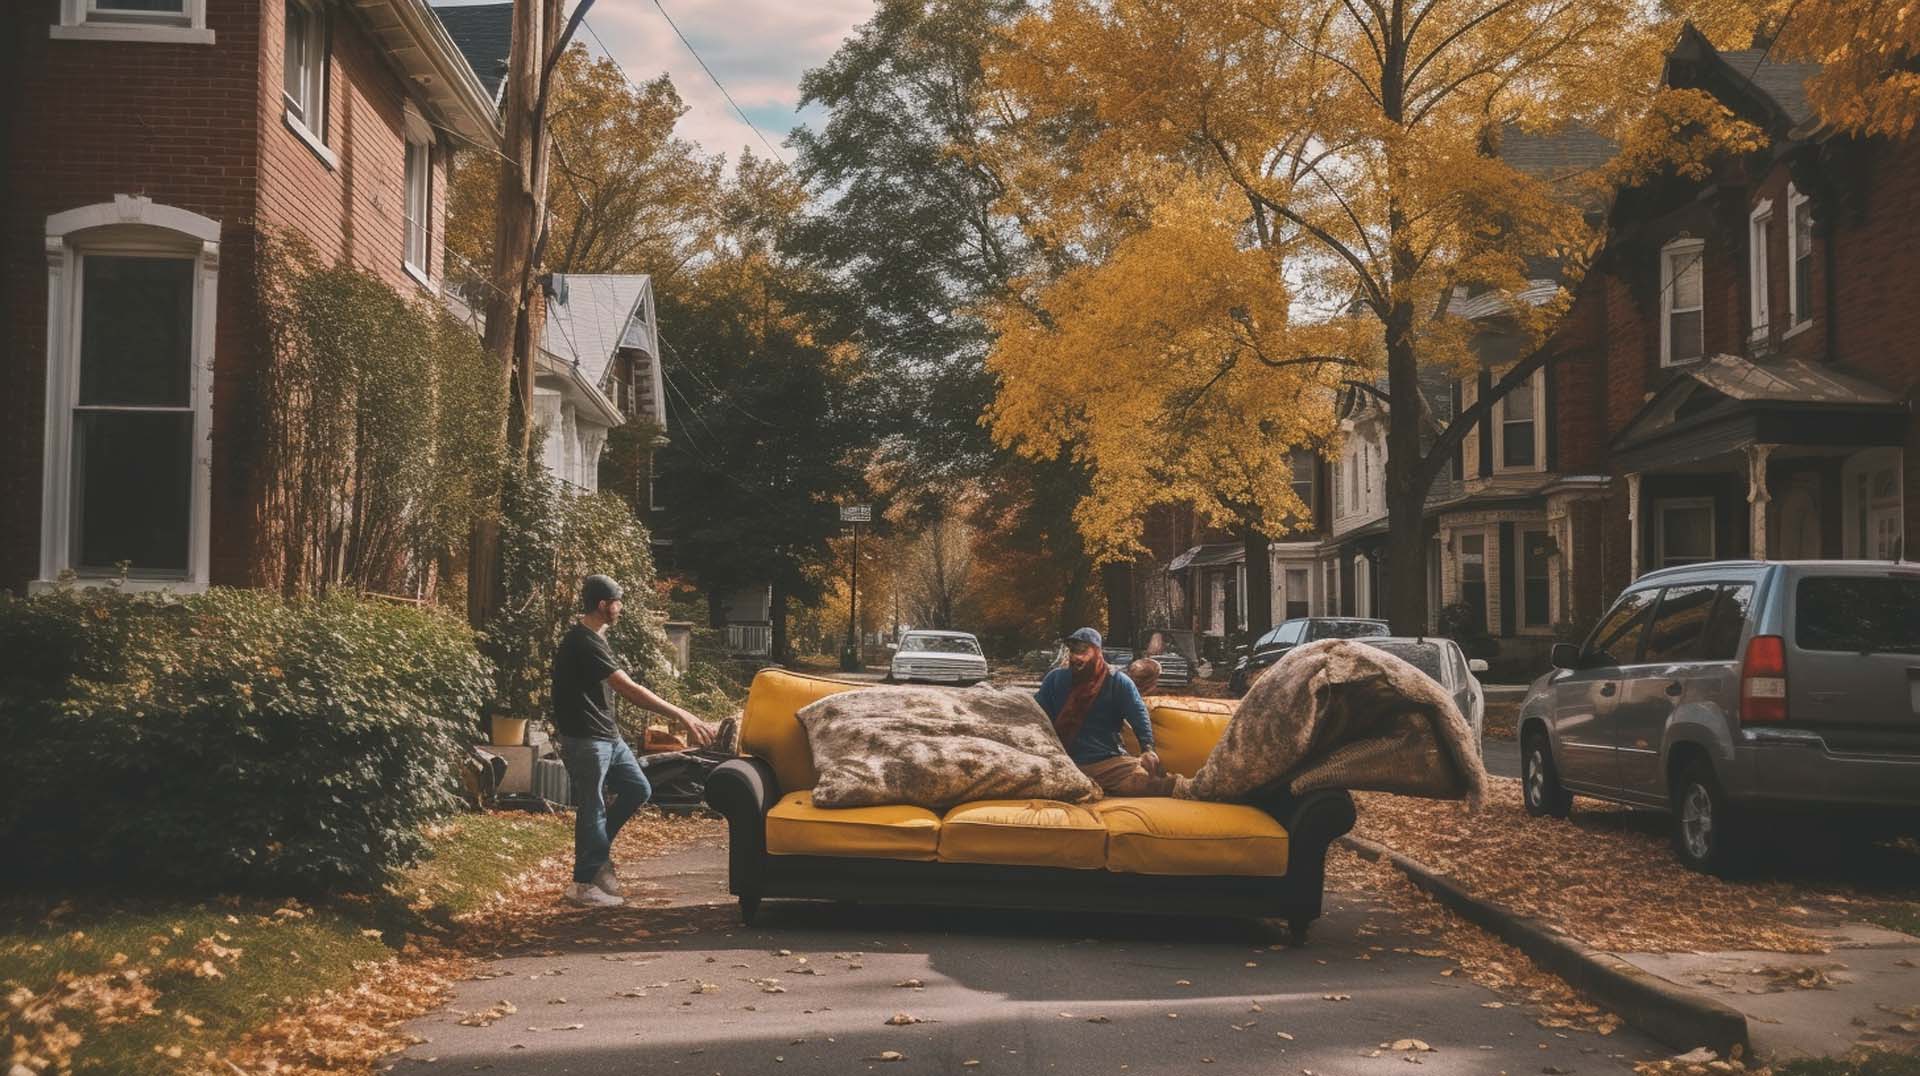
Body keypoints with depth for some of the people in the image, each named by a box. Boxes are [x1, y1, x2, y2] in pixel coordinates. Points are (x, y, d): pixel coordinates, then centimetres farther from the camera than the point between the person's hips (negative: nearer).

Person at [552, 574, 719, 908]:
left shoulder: (593, 639, 11)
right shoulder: (582, 643, -23)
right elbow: (629, 689, -29)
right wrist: (682, 716, -32)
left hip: (607, 736, 10)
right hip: (584, 739, -10)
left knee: (638, 789, 11)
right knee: (592, 809, -1)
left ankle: (598, 851, 23)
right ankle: (584, 883, 11)